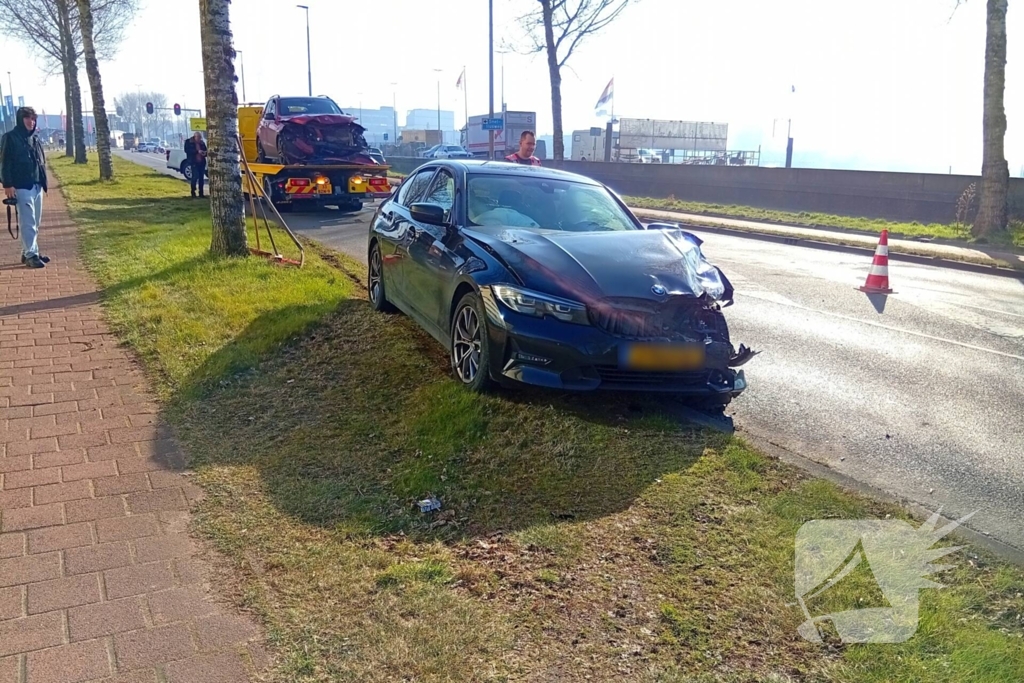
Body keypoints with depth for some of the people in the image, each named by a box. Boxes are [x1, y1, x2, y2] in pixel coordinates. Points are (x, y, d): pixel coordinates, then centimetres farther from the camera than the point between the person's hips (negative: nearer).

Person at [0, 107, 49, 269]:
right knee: (28, 222, -9)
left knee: (34, 223, 11)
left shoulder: (35, 140, 17)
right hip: (21, 187, -7)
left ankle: (28, 252, 20)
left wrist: (43, 182, 15)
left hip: (37, 186, 7)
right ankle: (31, 254, -7)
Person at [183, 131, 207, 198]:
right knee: (195, 176, -10)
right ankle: (193, 192, 1)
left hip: (201, 162, 4)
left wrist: (204, 153, -6)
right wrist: (197, 151, -20)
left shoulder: (202, 143, 13)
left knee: (201, 177, 3)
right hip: (194, 162, -4)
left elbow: (205, 151, 19)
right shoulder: (188, 142, 2)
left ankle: (201, 193, 7)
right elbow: (187, 150, -10)